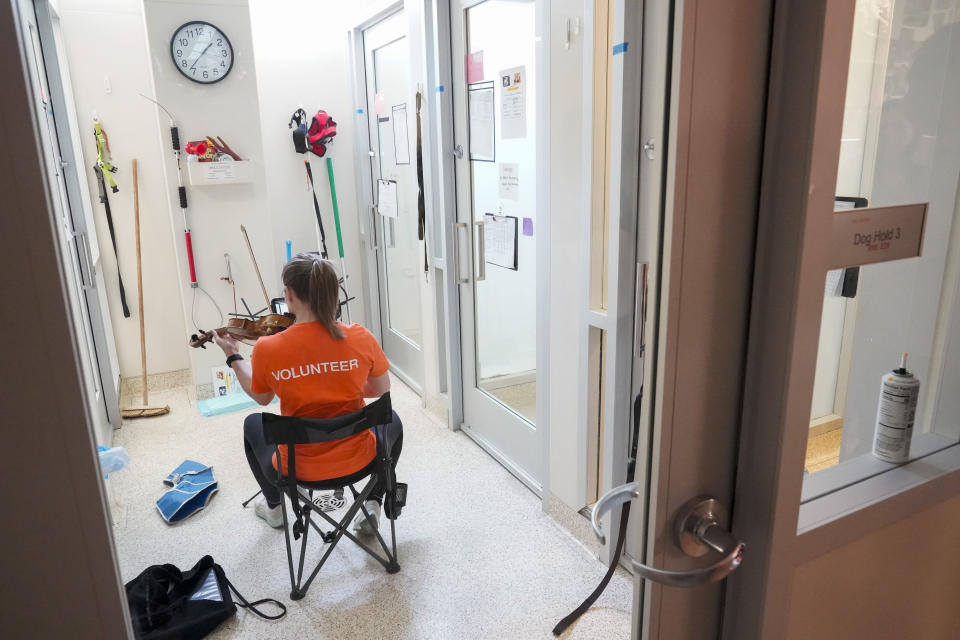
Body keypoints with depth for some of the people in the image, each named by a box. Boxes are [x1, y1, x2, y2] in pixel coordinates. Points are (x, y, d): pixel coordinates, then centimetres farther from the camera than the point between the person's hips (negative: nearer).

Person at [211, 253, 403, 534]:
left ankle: (274, 506, 50)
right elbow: (381, 391, 2)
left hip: (298, 468, 1)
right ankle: (373, 503, 23)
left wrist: (233, 356, 19)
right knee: (391, 420, 34)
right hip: (358, 461, 0)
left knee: (253, 424, 34)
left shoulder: (267, 349, -17)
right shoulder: (360, 338, -15)